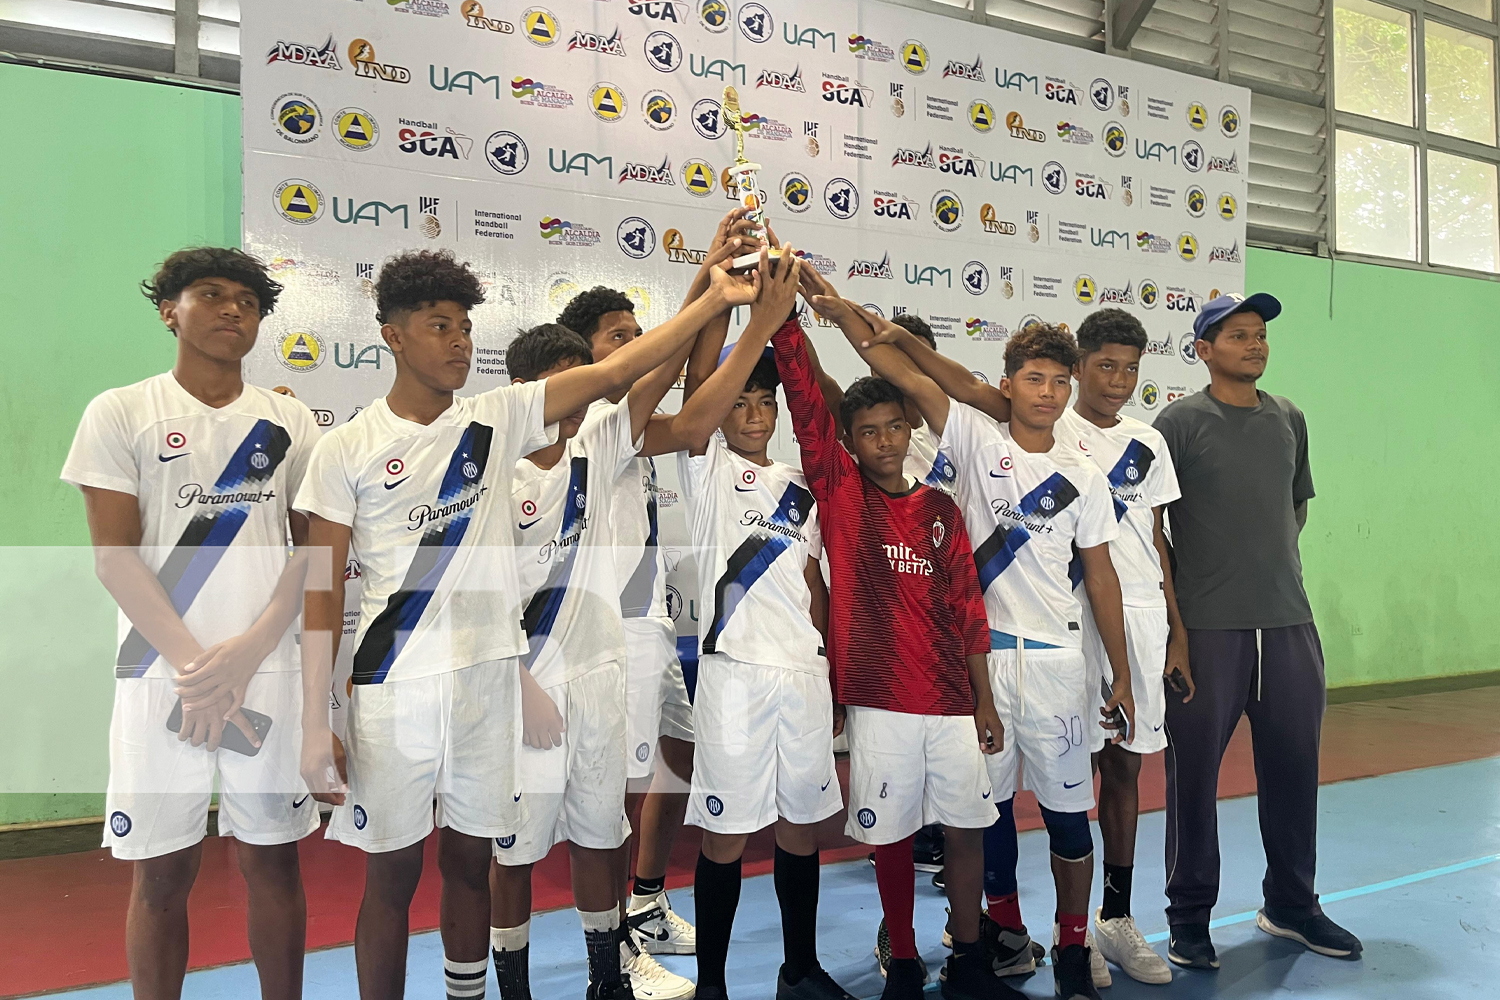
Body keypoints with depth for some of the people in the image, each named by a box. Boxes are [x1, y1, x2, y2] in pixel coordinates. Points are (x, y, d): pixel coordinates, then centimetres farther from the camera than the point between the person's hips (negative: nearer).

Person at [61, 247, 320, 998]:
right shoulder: (120, 414, 3)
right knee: (161, 871, 7)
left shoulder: (290, 423, 8)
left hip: (268, 671, 2)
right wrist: (192, 662, -12)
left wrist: (249, 649, -9)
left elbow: (309, 548, 4)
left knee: (272, 857, 9)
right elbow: (115, 555, -3)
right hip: (163, 673, -1)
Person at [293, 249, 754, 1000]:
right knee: (391, 873, 9)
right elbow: (323, 589, -4)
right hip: (395, 684, -2)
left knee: (470, 861, 16)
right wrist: (315, 725, -6)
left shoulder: (498, 421, 3)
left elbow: (612, 373, -2)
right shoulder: (347, 450, -4)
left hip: (490, 677, 3)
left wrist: (715, 300, -8)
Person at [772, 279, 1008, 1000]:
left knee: (965, 828, 11)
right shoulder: (838, 491, 0)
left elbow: (967, 606, 8)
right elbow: (804, 397, -12)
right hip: (879, 703, -3)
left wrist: (984, 701, 7)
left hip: (953, 703, 3)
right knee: (891, 836, 9)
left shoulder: (940, 509, 8)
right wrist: (786, 310, -21)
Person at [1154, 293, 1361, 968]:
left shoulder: (1289, 419, 12)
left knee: (1293, 766, 14)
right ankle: (1189, 918, 18)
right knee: (1194, 772, 3)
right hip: (1207, 627, -5)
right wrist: (1172, 611, -7)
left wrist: (1278, 565, 14)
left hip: (1290, 621, 5)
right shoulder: (1181, 422, -5)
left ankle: (1291, 905, 32)